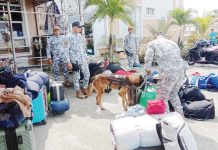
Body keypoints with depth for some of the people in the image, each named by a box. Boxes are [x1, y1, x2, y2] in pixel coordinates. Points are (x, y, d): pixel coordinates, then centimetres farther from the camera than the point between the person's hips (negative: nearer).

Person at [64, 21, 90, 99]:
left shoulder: (80, 36, 12)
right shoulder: (68, 37, -9)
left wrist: (86, 57, 17)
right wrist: (68, 62, -16)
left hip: (83, 60, 6)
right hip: (75, 60, -6)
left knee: (87, 75, 8)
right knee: (76, 77, 4)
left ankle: (84, 89, 27)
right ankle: (78, 92, 19)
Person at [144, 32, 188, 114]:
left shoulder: (152, 44, 11)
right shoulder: (173, 43, 28)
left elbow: (148, 59, 4)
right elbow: (178, 57, 24)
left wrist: (148, 69, 21)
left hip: (168, 72, -7)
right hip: (181, 70, 7)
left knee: (162, 98, 7)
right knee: (173, 93, 26)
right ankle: (180, 114, 33)